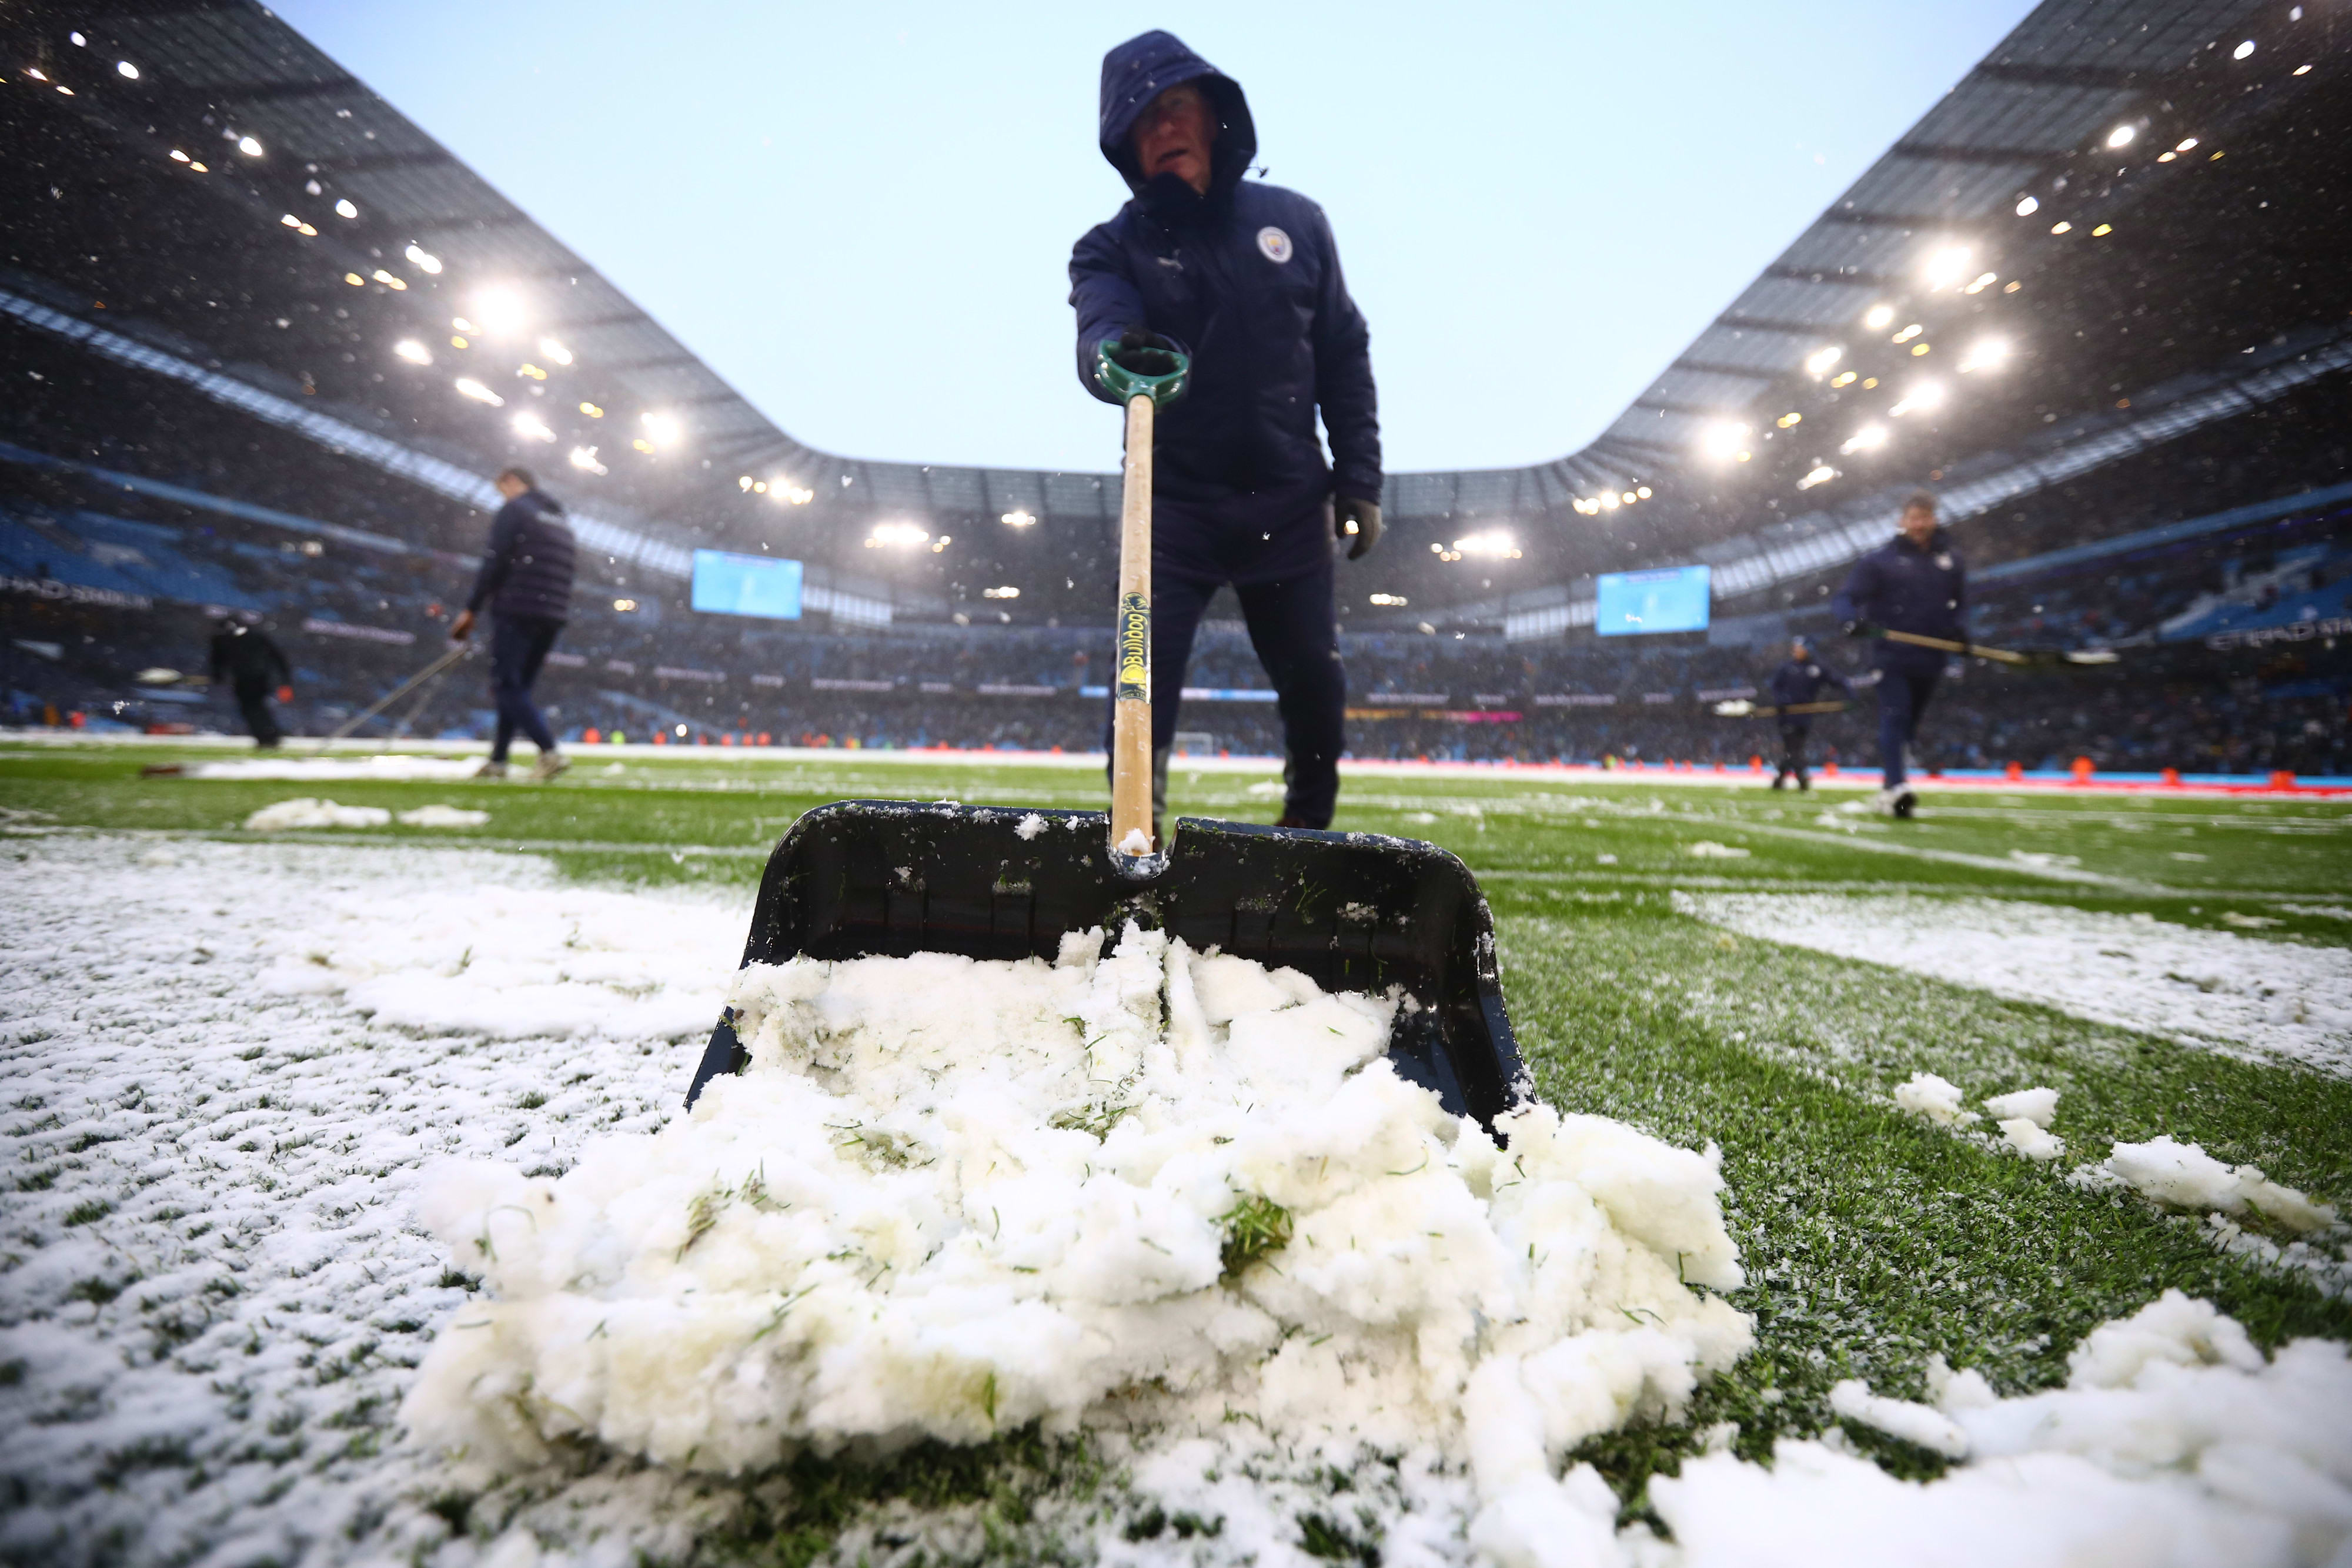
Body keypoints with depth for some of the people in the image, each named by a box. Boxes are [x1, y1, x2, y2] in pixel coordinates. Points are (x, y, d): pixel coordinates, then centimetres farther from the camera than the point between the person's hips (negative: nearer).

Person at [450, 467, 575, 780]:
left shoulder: (514, 510, -1)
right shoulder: (561, 519, 22)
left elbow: (494, 563, -9)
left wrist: (471, 609, -5)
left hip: (516, 611, -7)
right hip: (553, 616, 7)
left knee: (507, 686, -7)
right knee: (516, 688, 12)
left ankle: (551, 752, -22)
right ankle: (497, 761, 13)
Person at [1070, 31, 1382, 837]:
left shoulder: (1294, 221, 6)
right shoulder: (1114, 246, 0)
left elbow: (1345, 356, 8)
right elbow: (1100, 333, -21)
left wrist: (1359, 481, 3)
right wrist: (1116, 356, -46)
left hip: (1290, 506, 2)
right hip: (1172, 506, -1)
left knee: (1315, 685, 6)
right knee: (1145, 682, -9)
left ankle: (1310, 820, 29)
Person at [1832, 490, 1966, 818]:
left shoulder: (1951, 560, 14)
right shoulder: (1881, 559, 1)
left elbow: (1960, 602, 23)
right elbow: (1844, 599, -4)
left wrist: (1959, 628, 2)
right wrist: (1854, 620, -26)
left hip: (1930, 659, 5)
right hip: (1893, 653, -4)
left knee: (1910, 723, 11)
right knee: (1895, 717, -18)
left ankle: (1889, 790, 22)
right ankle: (1896, 786, -26)